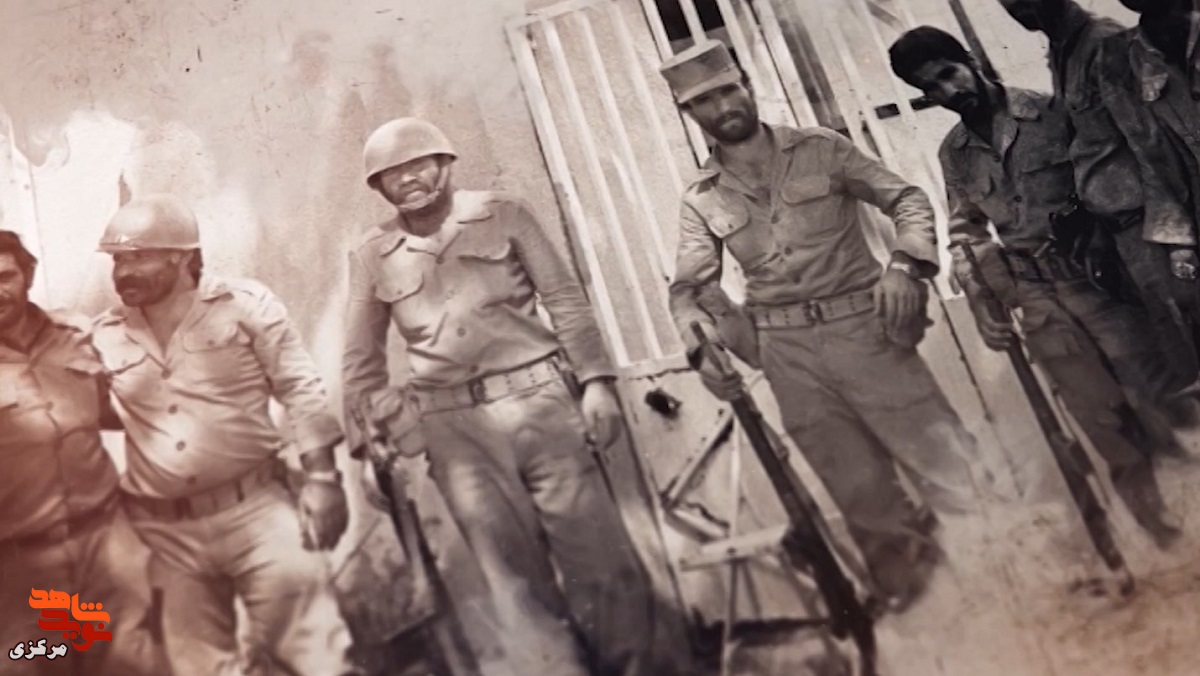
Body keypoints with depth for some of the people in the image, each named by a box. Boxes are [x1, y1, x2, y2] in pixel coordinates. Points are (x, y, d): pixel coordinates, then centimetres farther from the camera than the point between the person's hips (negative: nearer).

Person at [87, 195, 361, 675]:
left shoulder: (244, 304, -5)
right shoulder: (104, 336, 5)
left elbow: (302, 390, -4)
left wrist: (322, 478, -11)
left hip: (256, 508, -3)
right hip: (164, 531, 4)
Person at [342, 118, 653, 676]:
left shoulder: (503, 215, 7)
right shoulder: (371, 255, 10)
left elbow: (566, 299, 6)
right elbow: (362, 360, 15)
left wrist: (595, 380, -3)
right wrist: (368, 440, 10)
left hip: (537, 397, 0)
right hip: (454, 423, 1)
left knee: (597, 554, 0)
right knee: (513, 572, 1)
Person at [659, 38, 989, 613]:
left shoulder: (820, 149, 1)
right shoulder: (701, 201, 6)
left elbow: (906, 198, 2)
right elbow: (689, 286, 3)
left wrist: (904, 264, -16)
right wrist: (701, 342, -17)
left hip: (861, 326, -1)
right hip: (788, 350, 2)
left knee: (943, 457, -1)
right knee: (860, 490, 10)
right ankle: (905, 579, 28)